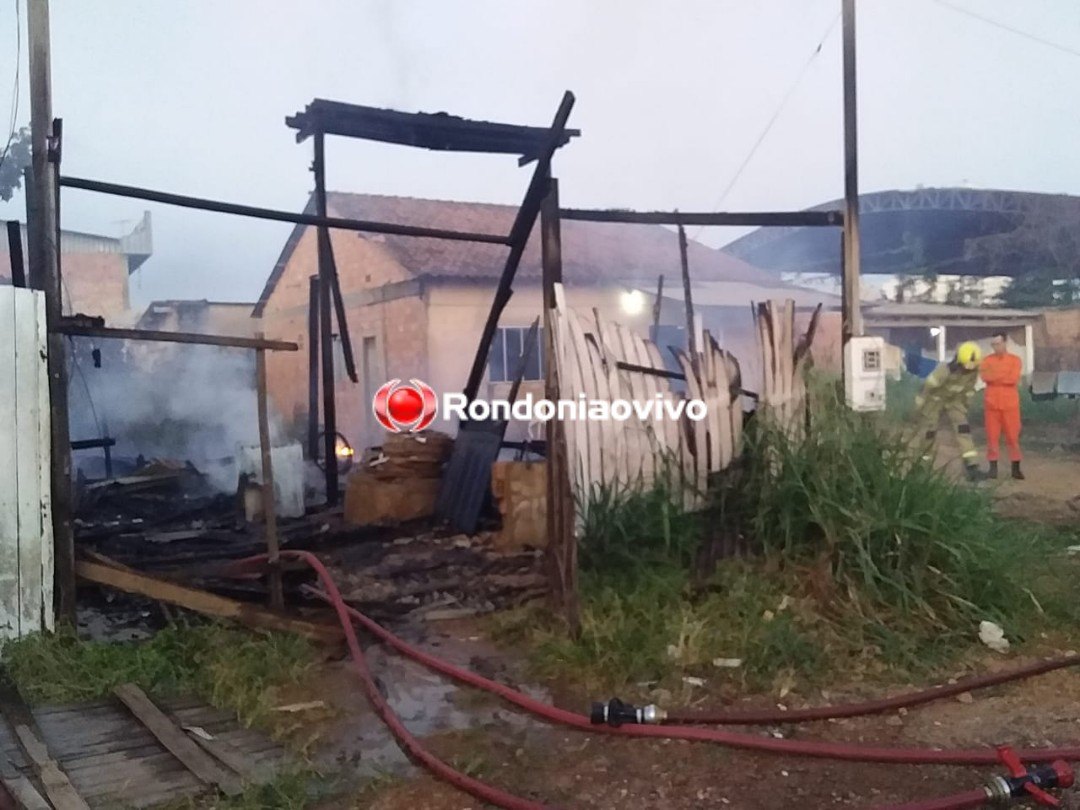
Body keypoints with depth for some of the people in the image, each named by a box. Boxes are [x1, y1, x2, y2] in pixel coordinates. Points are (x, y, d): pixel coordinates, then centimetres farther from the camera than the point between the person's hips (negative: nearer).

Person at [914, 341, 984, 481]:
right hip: (935, 399, -4)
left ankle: (971, 466, -15)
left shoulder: (974, 371, -17)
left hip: (954, 401, 4)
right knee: (928, 433, -1)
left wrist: (966, 403, 17)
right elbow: (927, 387, -25)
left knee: (963, 429, -11)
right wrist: (918, 409, -18)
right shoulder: (945, 370, -35)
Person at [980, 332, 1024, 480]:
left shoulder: (1015, 360, 2)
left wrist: (994, 376, -7)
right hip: (992, 403, 1)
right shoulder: (987, 360, 7)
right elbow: (985, 377, -11)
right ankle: (993, 467, 7)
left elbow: (1014, 378, -13)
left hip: (1010, 403, -1)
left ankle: (1016, 468, 7)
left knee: (1013, 435, 1)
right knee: (992, 435, 2)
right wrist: (1005, 375, -14)